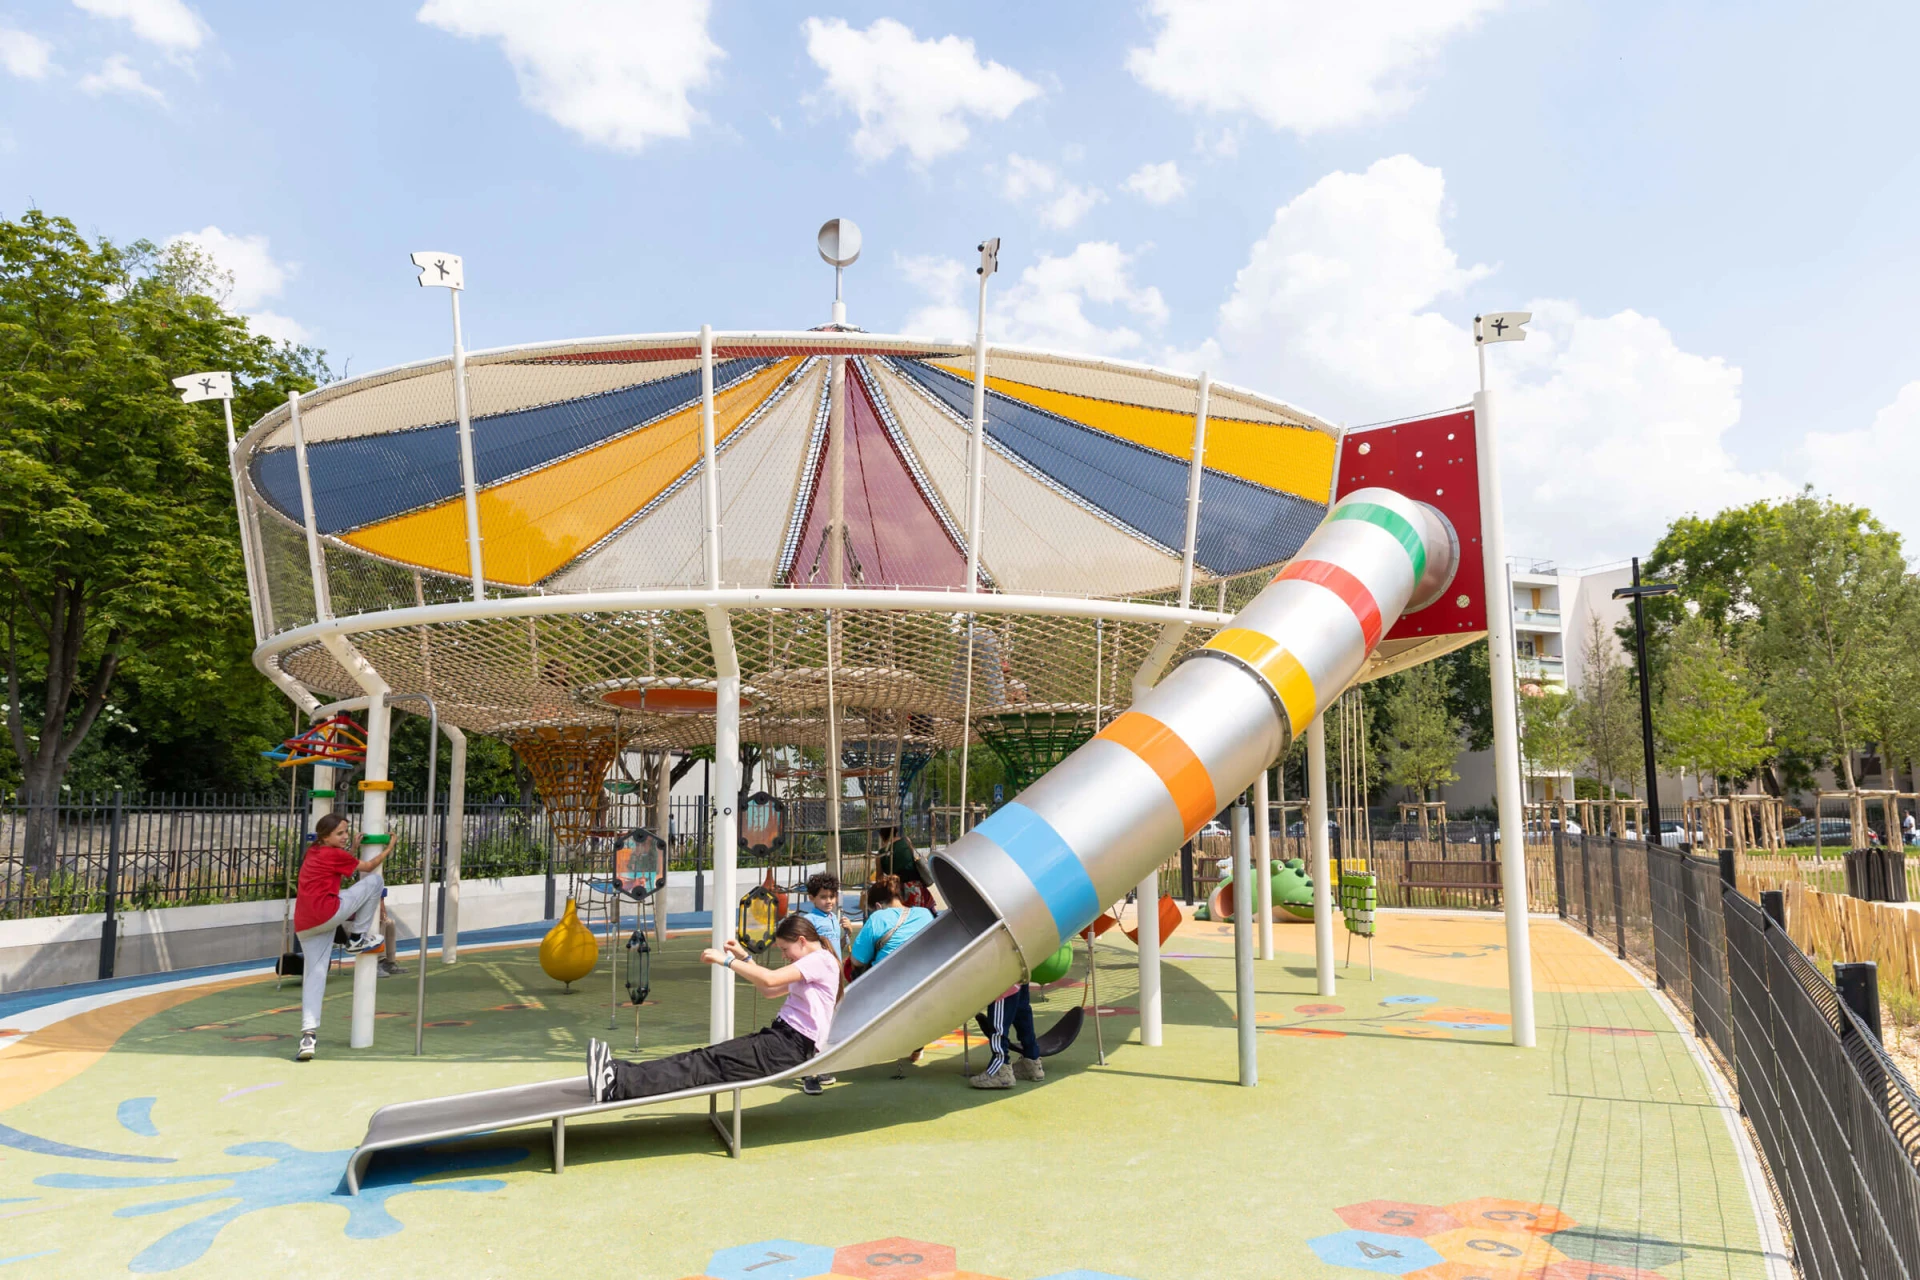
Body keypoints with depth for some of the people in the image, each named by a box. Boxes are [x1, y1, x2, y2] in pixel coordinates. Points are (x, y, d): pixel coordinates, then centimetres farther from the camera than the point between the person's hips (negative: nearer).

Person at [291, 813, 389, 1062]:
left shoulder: (313, 853, 21)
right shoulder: (335, 854, -1)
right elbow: (368, 866, 10)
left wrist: (353, 847, 33)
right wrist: (387, 848, 23)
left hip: (304, 924, 8)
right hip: (327, 913, -8)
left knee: (314, 975, 8)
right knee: (375, 880, 2)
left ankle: (308, 1034, -3)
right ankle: (358, 938, 9)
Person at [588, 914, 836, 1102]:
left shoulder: (821, 960, -9)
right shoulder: (810, 963, 23)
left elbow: (769, 980, -21)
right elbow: (769, 990, 29)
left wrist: (726, 960, -15)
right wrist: (744, 957, 18)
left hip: (791, 1047, -9)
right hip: (782, 1038, 9)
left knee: (710, 1063, -20)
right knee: (704, 1057, -8)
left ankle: (618, 1085, -31)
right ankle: (619, 1074, -21)